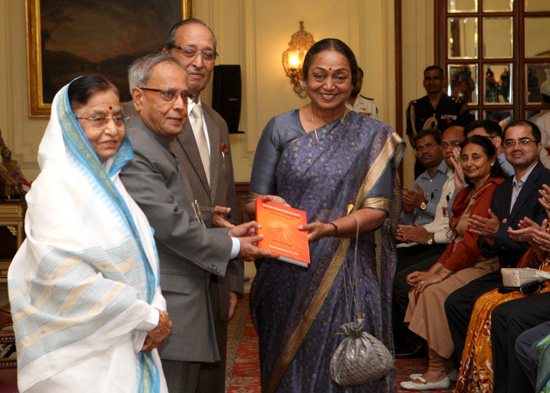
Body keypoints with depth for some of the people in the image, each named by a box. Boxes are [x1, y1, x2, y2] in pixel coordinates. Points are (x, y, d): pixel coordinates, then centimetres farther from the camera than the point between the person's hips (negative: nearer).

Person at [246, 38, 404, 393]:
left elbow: (378, 210, -3)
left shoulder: (374, 136, 3)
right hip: (287, 274, 1)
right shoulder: (281, 129, 5)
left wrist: (330, 228, -20)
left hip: (346, 274, -1)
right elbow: (254, 201, 4)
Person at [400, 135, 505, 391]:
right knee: (419, 287, -9)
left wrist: (441, 274, -16)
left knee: (435, 290, -25)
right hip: (463, 263, 9)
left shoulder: (495, 189, -13)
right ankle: (436, 367, -5)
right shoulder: (466, 194, 18)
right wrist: (431, 271, 3)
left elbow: (475, 239, -19)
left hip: (485, 266, -9)